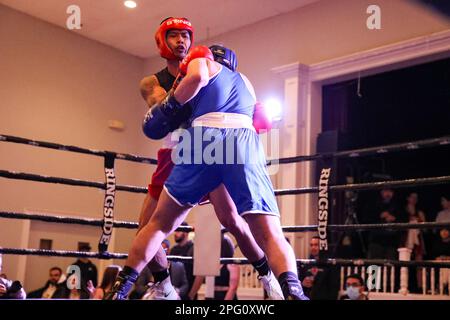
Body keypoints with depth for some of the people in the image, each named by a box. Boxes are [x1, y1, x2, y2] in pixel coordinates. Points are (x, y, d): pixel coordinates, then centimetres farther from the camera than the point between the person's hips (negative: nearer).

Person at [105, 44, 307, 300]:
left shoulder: (200, 62, 25)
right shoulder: (244, 80, 39)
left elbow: (198, 77, 0)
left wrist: (168, 106, 9)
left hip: (205, 136, -2)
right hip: (245, 140, 2)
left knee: (160, 224, 12)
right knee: (270, 234, -4)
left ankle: (119, 290, 12)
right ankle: (292, 291, -30)